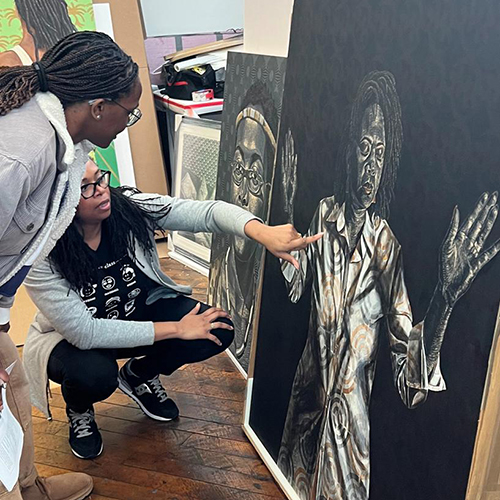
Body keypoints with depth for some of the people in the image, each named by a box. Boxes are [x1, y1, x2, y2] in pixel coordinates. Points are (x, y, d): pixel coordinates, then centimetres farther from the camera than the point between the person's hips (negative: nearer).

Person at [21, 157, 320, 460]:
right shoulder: (44, 259, -29)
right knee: (94, 375, -37)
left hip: (141, 310, 4)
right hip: (73, 339, -3)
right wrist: (176, 328, -30)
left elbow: (208, 212, -28)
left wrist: (264, 233, -48)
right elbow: (84, 332, -31)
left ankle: (138, 376, 12)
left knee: (217, 331, -17)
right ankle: (79, 410, 4)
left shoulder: (131, 208, -22)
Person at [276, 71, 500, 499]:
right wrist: (289, 206, 0)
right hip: (310, 385, 5)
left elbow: (410, 373, -26)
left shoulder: (384, 241, -21)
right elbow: (295, 284, 7)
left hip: (350, 403, -4)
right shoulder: (326, 212, -7)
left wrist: (446, 294, -43)